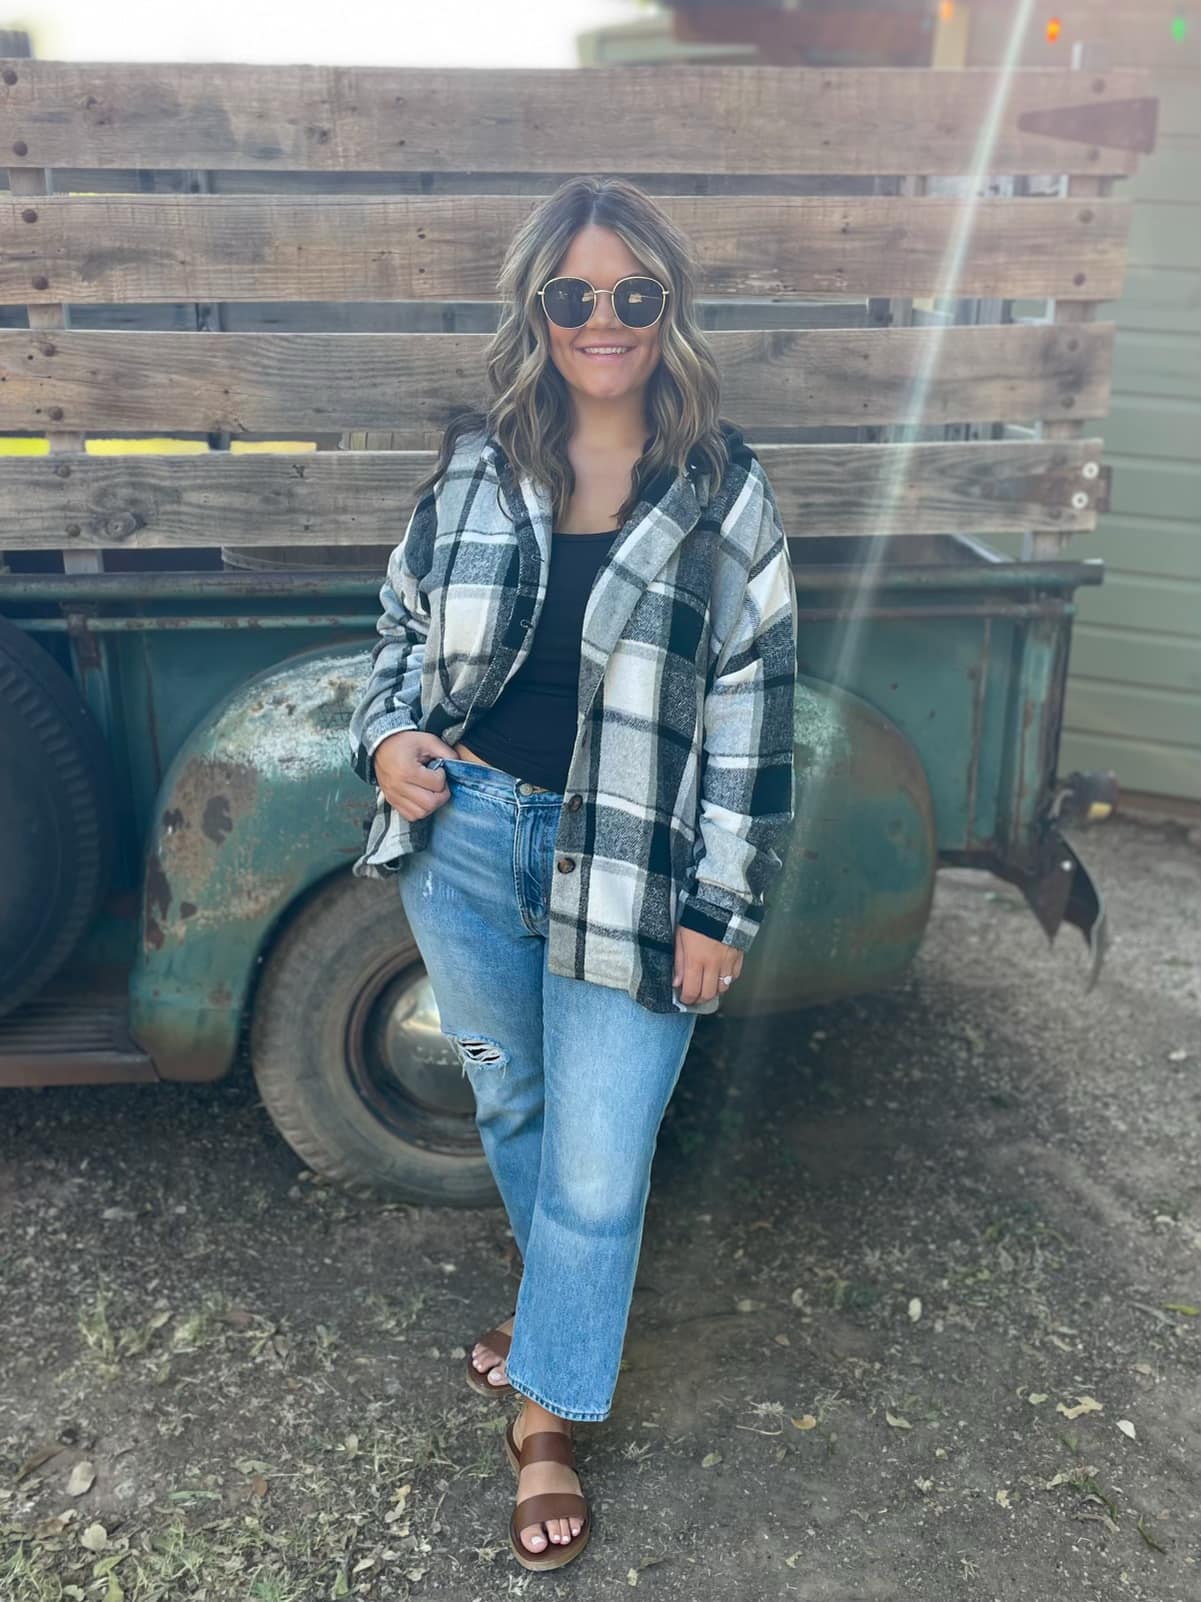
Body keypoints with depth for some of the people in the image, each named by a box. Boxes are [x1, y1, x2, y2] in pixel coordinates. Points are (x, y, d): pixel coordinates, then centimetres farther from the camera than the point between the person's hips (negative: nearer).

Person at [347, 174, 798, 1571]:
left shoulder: (722, 494, -6)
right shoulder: (476, 463, 2)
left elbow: (753, 710, -5)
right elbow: (404, 620, 15)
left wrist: (722, 907, -7)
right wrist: (388, 736, -5)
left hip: (627, 869, -3)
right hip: (464, 838, 4)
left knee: (599, 1165, 1)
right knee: (509, 1104, 22)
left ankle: (549, 1415, 25)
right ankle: (558, 1297, 50)